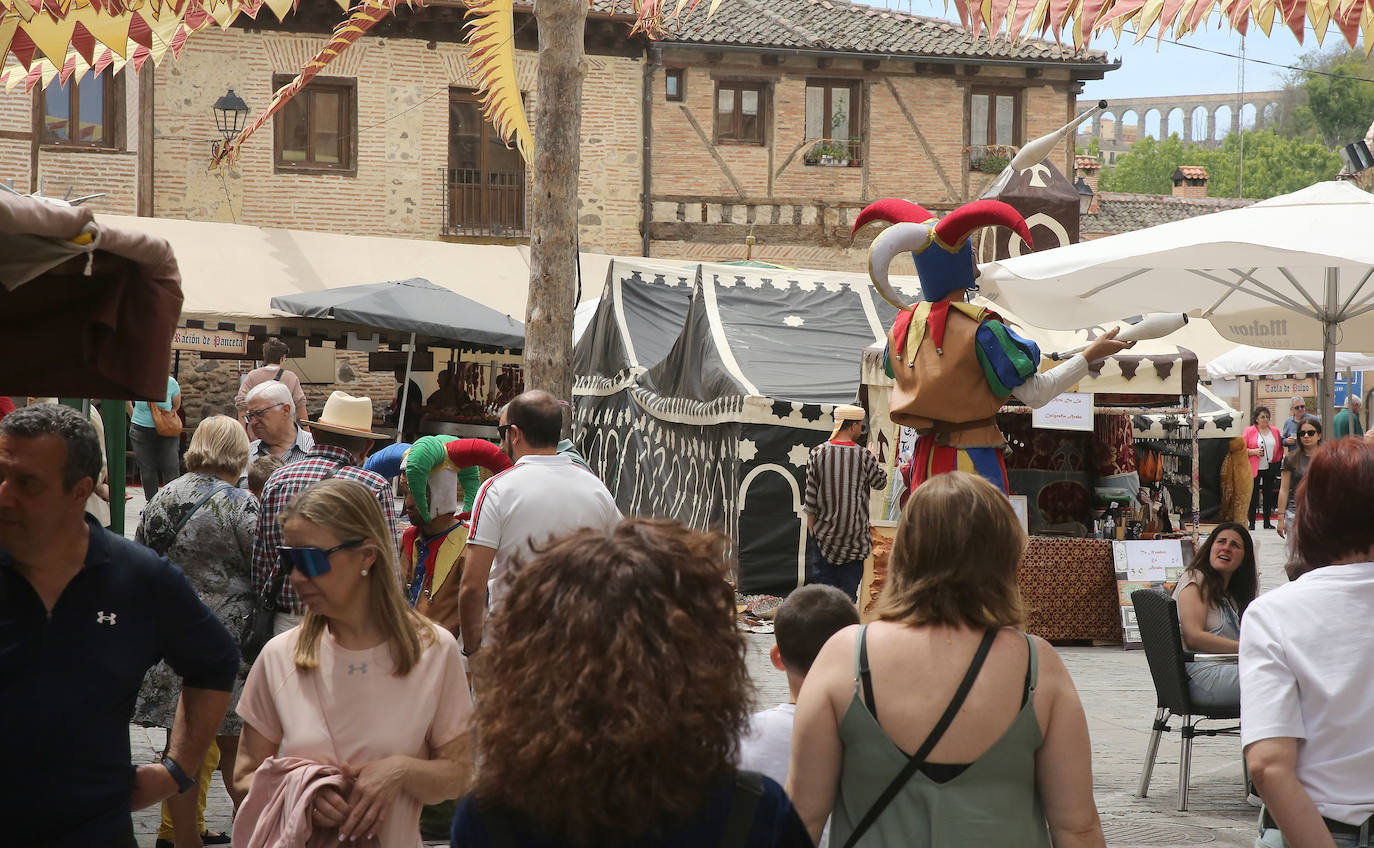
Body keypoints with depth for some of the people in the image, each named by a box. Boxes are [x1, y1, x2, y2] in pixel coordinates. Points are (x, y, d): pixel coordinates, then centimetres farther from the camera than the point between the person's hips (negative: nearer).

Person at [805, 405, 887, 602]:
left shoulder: (817, 453, -7)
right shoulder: (864, 456, -12)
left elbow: (810, 494, -4)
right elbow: (880, 482, 4)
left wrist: (811, 527, 6)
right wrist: (875, 460, 22)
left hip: (824, 531, 2)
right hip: (855, 531, -1)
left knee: (823, 578, 10)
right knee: (849, 581, 7)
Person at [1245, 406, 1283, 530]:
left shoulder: (1275, 431, 10)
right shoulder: (1249, 431, 0)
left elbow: (1280, 448, 17)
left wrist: (1278, 459, 2)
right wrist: (1254, 452, -17)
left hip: (1270, 469, 3)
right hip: (1254, 469, -3)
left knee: (1269, 495, 7)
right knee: (1253, 495, -4)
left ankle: (1267, 521, 14)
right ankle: (1251, 523, 0)